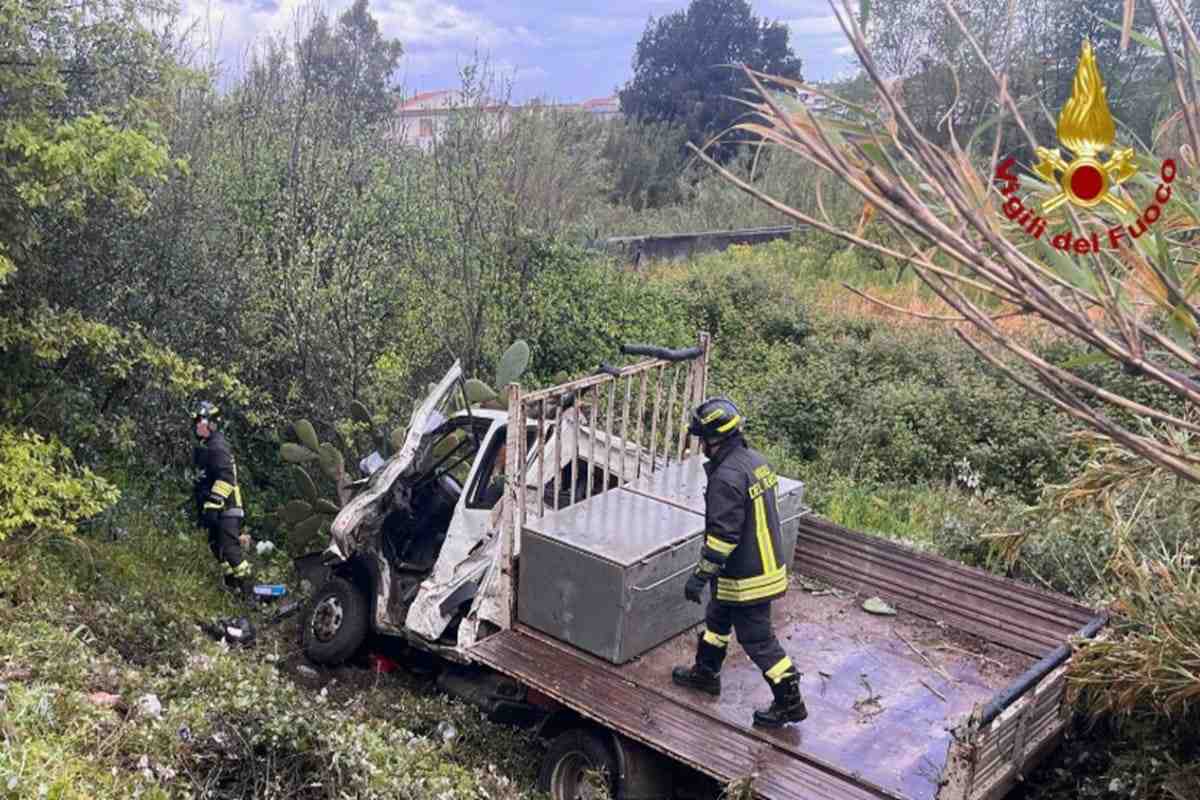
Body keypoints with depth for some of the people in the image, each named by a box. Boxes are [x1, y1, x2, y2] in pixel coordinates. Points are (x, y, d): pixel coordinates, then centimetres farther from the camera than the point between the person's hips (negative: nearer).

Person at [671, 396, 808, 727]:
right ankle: (705, 673, 43)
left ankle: (789, 702, 15)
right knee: (717, 617, 26)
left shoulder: (727, 477, -27)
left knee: (757, 639, 4)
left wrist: (701, 575, -18)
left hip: (746, 577, -10)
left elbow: (723, 535, -26)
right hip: (767, 563, 10)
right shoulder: (756, 459, 3)